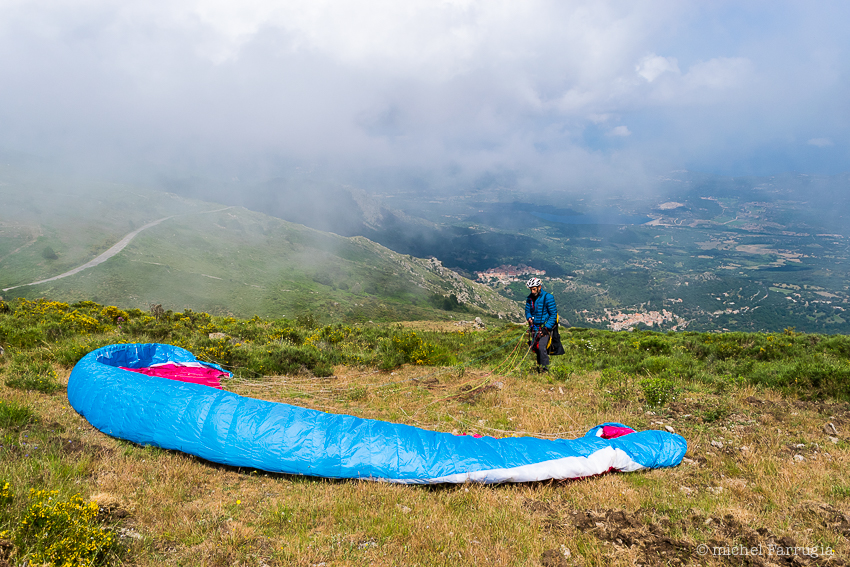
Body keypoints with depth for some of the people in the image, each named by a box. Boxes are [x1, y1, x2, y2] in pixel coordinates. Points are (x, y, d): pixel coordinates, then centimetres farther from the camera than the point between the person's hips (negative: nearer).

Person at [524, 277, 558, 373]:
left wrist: (546, 328, -19)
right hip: (535, 326, 6)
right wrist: (529, 318, -11)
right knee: (534, 346, 4)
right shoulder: (530, 298, 4)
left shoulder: (548, 297, -14)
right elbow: (527, 310, 12)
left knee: (541, 347, -16)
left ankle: (545, 369, -6)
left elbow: (553, 314, -13)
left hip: (545, 326, -6)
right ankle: (539, 365, 20)